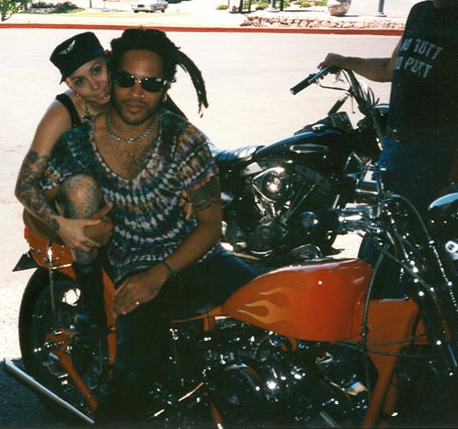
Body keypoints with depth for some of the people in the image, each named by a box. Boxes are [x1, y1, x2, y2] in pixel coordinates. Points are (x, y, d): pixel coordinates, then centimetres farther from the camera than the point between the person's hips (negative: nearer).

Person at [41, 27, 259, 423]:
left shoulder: (185, 140, -4)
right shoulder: (77, 143, 0)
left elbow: (211, 223, -4)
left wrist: (160, 274, -16)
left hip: (193, 256, 1)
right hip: (132, 270, -1)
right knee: (136, 376, -29)